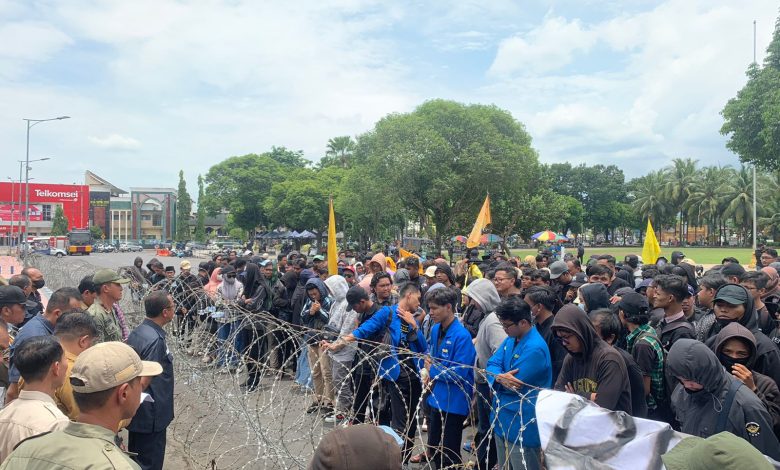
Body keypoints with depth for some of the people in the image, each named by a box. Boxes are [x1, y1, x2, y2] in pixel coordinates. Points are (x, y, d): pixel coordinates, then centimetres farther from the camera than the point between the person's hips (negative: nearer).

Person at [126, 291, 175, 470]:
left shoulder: (136, 332, 3)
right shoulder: (155, 340, -25)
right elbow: (151, 381, -25)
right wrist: (159, 413, -15)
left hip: (136, 412, 9)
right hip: (151, 416, -9)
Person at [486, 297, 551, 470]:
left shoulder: (534, 348, -25)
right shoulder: (511, 339, 5)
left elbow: (514, 385, -25)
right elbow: (492, 364, -1)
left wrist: (498, 377, -6)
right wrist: (500, 377, -23)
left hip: (522, 426, -9)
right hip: (503, 419, 9)